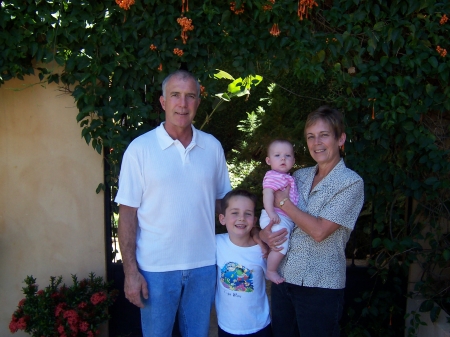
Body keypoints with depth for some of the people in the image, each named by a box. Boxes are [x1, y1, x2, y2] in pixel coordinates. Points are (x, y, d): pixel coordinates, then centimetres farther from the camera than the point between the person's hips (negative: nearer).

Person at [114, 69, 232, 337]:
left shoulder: (213, 146, 1)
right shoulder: (140, 148, -8)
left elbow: (223, 199, 9)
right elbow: (128, 213, -7)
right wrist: (131, 271, -9)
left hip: (204, 265, 3)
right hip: (156, 267, -2)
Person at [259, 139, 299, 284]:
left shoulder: (287, 177, 15)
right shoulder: (272, 176, -14)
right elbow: (267, 193, -26)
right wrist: (271, 212, -34)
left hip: (287, 219, 10)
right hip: (276, 218, -10)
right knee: (281, 246, -14)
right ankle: (271, 272, 4)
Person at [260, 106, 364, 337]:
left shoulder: (351, 183, -10)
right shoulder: (300, 176, 6)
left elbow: (319, 231, -19)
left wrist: (283, 201, -12)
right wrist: (265, 233, -10)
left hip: (320, 286, -5)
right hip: (283, 278, 5)